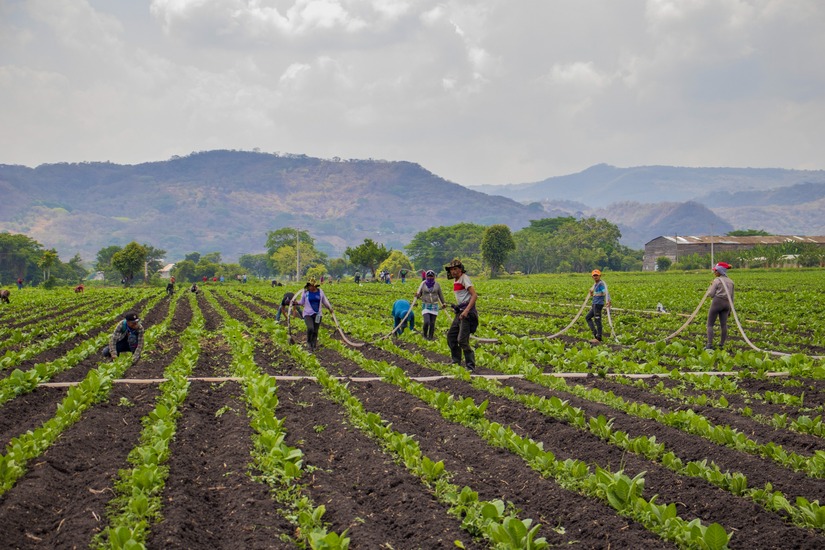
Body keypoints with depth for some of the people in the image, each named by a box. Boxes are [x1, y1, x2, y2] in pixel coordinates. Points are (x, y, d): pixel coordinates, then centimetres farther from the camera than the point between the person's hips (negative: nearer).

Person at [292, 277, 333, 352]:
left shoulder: (320, 291, 4)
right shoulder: (305, 292, -2)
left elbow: (324, 301, 16)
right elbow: (302, 302, 6)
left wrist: (329, 307, 8)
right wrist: (296, 302, -13)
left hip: (317, 315, 3)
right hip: (308, 314, -3)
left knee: (315, 331, 5)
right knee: (310, 328, -24)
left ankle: (313, 346, 19)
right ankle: (309, 341, 3)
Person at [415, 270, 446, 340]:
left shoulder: (436, 284, 2)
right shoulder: (423, 284, -1)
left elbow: (440, 294, 13)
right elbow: (419, 294, 3)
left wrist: (443, 303, 17)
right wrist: (417, 296, -20)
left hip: (434, 306, 2)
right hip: (425, 305, -1)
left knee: (432, 323, 2)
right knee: (426, 322, -14)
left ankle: (431, 337, 16)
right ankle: (425, 335, 11)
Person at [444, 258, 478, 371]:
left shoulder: (464, 278, -11)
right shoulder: (455, 280, 16)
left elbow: (474, 295, -19)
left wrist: (466, 310, -26)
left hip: (467, 312, -10)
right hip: (459, 311, 10)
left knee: (462, 340, -14)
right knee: (451, 335, 14)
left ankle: (470, 366, -8)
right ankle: (456, 362, 26)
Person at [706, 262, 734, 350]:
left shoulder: (717, 280, -5)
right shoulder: (730, 282, 15)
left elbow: (710, 294, -7)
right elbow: (731, 297, 17)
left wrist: (711, 286, 11)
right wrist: (730, 309, 22)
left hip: (717, 302, -6)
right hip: (726, 303, 6)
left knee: (710, 324, -1)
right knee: (723, 324, 5)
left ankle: (709, 344, -10)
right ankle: (722, 344, 5)